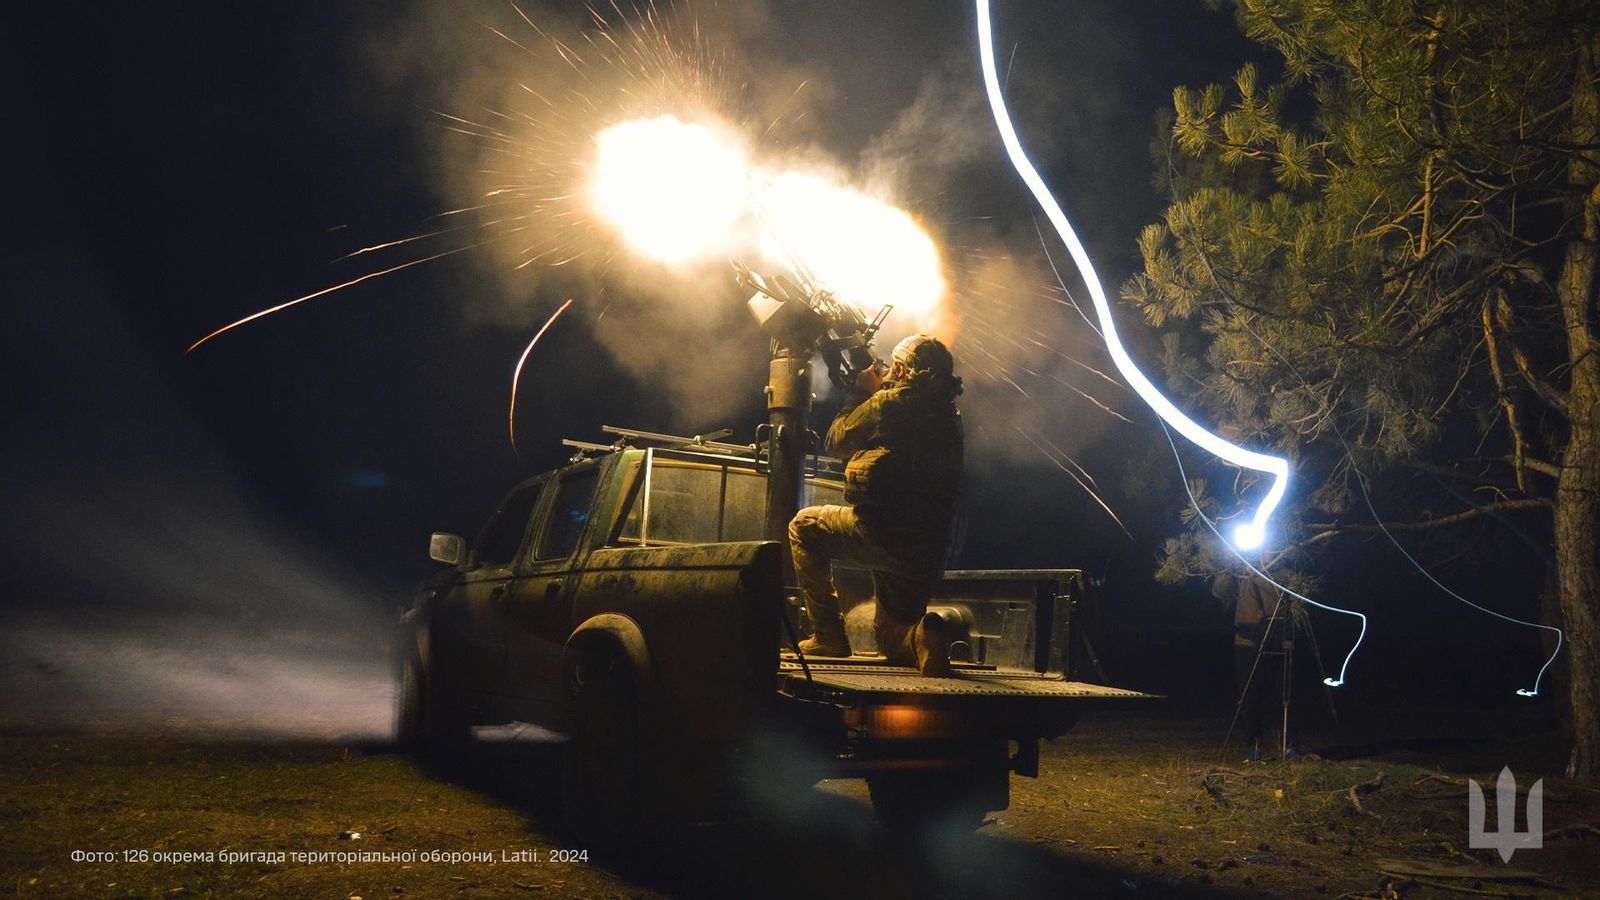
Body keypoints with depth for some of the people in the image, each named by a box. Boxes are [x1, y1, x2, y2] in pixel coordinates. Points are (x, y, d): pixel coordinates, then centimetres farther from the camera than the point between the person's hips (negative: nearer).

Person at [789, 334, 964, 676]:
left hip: (883, 532, -7)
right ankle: (921, 638, -12)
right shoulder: (950, 416, 14)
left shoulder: (892, 402, -7)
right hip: (929, 551, 7)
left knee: (804, 526, 19)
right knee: (890, 637, 25)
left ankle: (828, 636, 12)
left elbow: (837, 440, 5)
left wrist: (863, 392, 18)